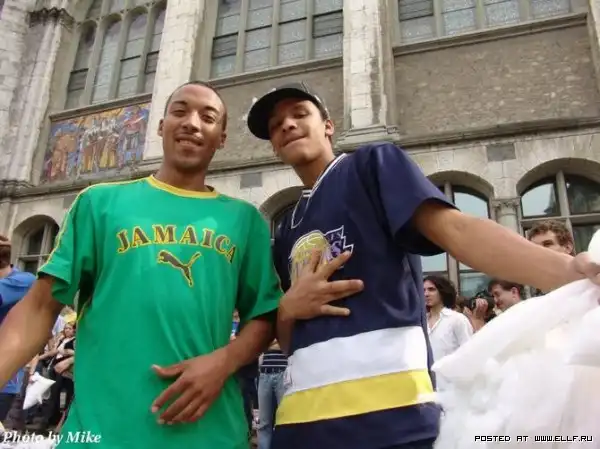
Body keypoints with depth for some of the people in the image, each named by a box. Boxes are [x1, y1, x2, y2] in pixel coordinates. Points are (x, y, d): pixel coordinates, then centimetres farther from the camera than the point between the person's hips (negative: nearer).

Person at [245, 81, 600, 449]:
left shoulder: (373, 164, 5)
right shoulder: (286, 232, 20)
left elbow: (455, 229, -10)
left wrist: (570, 271, -25)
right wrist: (289, 307, -2)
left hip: (388, 405, -5)